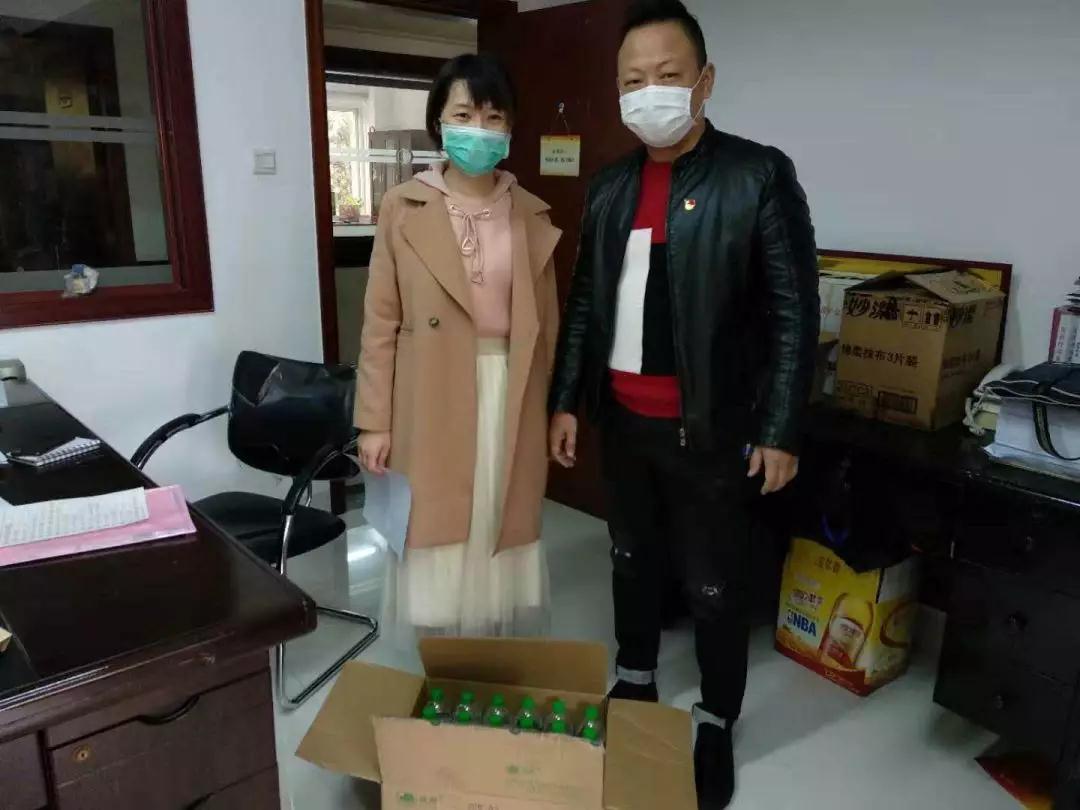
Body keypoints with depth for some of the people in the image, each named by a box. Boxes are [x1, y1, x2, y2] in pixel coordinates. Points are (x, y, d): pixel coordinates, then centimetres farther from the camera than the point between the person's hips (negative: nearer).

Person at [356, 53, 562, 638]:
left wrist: (546, 406, 9)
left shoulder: (532, 215, 5)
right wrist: (374, 420, -5)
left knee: (502, 535, 13)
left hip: (510, 397, 3)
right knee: (439, 540, 6)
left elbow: (546, 322, 9)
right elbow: (381, 322, -3)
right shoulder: (403, 208, -3)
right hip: (433, 401, -2)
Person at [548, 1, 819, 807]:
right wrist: (566, 400, 7)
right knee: (633, 560, 20)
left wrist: (781, 430, -12)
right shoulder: (610, 185, 7)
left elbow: (795, 312, -10)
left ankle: (716, 724, 30)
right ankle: (635, 681, 42)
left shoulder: (759, 174, -9)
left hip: (710, 428, -5)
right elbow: (585, 300, 11)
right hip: (624, 420, 5)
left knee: (716, 585, 9)